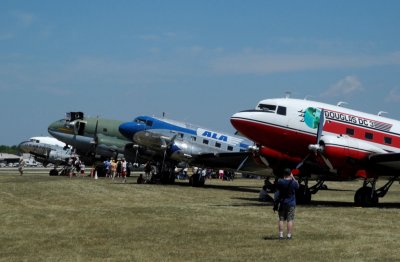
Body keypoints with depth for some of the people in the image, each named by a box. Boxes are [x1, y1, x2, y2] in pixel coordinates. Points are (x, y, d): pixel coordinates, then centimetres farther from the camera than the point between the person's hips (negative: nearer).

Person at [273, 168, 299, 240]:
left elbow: (277, 194, -2)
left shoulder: (280, 182, -5)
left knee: (281, 219, 7)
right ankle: (289, 235, -2)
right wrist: (293, 178, 16)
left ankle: (281, 235, 4)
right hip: (291, 204, -1)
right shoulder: (293, 182, -7)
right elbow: (297, 186, 16)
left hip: (282, 203, 1)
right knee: (290, 220, 0)